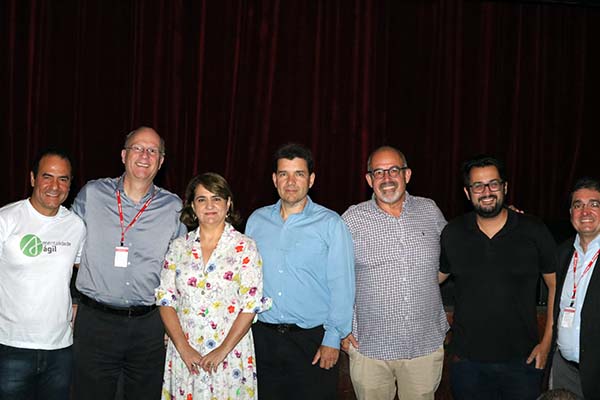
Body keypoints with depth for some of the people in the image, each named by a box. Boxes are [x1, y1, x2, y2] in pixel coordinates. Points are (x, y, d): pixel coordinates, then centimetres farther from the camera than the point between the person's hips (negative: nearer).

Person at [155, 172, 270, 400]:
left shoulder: (245, 248, -3)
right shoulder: (178, 247, 5)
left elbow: (251, 305, -8)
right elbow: (165, 299, 2)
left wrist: (223, 350, -14)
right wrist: (183, 348, -8)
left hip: (230, 354, -2)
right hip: (184, 354, 2)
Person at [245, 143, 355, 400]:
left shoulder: (330, 224, -5)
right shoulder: (257, 220, 7)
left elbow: (342, 286, -7)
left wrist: (332, 339, -10)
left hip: (313, 340, -3)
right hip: (262, 337, 3)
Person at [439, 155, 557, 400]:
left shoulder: (534, 231, -4)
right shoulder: (452, 233, 0)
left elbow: (556, 285, 3)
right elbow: (433, 278, 12)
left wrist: (547, 342, -2)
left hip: (522, 360, -1)